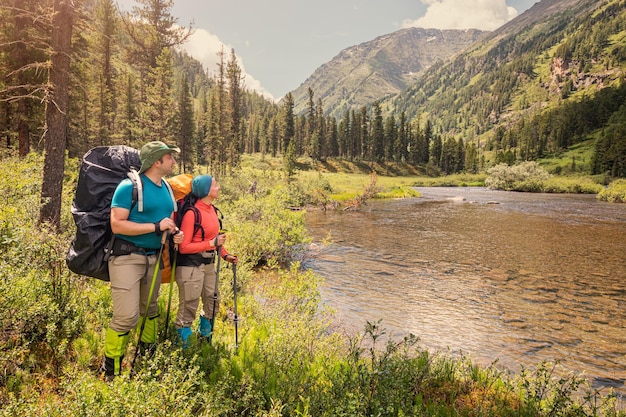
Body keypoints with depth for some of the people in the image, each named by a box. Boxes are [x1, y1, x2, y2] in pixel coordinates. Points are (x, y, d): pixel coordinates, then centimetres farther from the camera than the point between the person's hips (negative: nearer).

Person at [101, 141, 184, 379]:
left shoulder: (167, 189, 9)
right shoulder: (130, 186, -14)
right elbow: (117, 225, -20)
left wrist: (174, 233, -1)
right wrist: (156, 227, -22)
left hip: (153, 257, 7)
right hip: (127, 258, -7)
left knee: (150, 309, 19)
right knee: (127, 316, -9)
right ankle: (110, 369, 11)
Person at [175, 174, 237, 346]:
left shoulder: (212, 209, 7)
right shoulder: (192, 213, -18)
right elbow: (183, 247, -18)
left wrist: (225, 255, 8)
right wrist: (212, 244, -22)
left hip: (209, 263, 9)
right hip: (191, 265, -9)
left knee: (213, 301, 21)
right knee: (188, 308, 1)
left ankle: (204, 337, 42)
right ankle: (182, 345, 18)